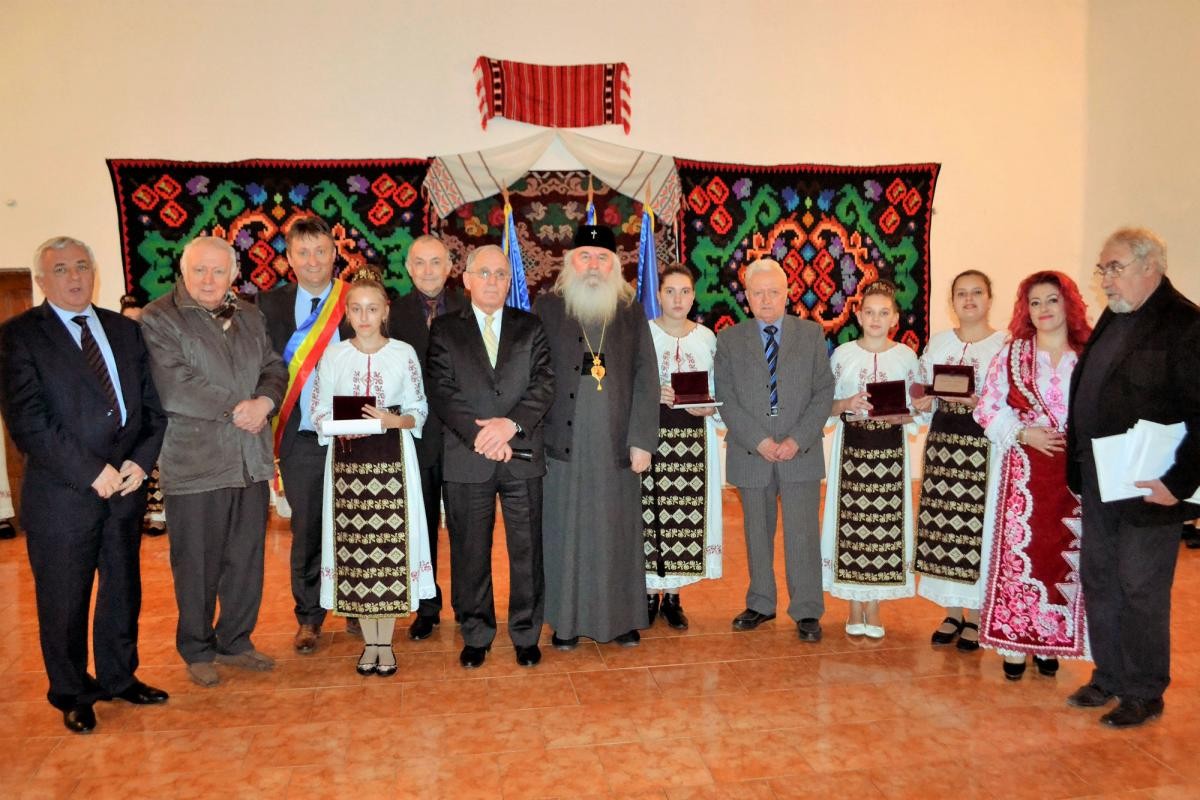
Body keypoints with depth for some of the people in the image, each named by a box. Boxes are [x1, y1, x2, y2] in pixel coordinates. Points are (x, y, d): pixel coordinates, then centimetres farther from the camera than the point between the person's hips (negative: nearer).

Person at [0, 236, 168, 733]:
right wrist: (91, 472, -16)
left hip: (127, 484, 4)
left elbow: (152, 403, 8)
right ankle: (72, 694, 28)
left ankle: (118, 677, 33)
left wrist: (142, 460, -7)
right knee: (64, 600, 9)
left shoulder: (125, 330, 10)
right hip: (62, 494, -4)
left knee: (123, 589, 15)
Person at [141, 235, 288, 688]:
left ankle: (235, 642, 28)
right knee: (197, 564, 6)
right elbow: (174, 388, -15)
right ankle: (198, 651, 24)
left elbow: (274, 368, 11)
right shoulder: (158, 319, -4)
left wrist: (265, 402, -10)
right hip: (193, 462, -5)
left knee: (246, 557, 12)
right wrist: (235, 408, -13)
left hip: (250, 460, 5)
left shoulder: (250, 317, 15)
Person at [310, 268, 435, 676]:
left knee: (390, 544, -1)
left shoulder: (404, 353, 2)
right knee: (354, 545, 4)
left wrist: (396, 420, -15)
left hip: (391, 459, -1)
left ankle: (385, 642, 15)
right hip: (347, 459, 1)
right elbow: (319, 412, 7)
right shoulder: (332, 355, 5)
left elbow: (419, 411, 4)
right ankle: (369, 642, 20)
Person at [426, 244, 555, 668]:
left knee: (527, 549, 6)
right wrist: (480, 434, -15)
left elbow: (544, 384, 0)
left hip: (523, 456, 1)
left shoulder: (530, 327, 10)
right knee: (470, 551, 8)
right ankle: (476, 635, 24)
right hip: (467, 458, 0)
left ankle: (526, 633, 22)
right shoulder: (445, 330, 7)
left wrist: (511, 424, -16)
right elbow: (441, 391, -3)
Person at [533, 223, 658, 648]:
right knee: (565, 531, 6)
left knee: (617, 530, 8)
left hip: (616, 444, 1)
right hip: (564, 442, -1)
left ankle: (621, 617, 22)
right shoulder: (548, 308, 3)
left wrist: (642, 440, -3)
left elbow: (645, 379, 3)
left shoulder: (631, 311, 7)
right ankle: (566, 620, 19)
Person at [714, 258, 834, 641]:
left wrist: (797, 440, -11)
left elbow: (824, 393, 0)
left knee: (803, 534, 0)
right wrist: (759, 441, -13)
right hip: (750, 454, 1)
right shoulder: (729, 339, 4)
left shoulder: (812, 334, 5)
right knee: (757, 534, 12)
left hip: (801, 452, -1)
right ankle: (761, 604, 26)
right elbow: (726, 400, -2)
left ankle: (807, 611, 14)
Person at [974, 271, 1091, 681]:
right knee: (1018, 551, -1)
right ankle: (1013, 642, 12)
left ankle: (1050, 642, 21)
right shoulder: (1011, 354, 5)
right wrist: (1024, 434, -10)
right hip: (1023, 470, -1)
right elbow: (987, 408, 3)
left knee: (1065, 553, 5)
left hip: (1075, 472, 1)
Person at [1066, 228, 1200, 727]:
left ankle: (1145, 694, 23)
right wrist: (1080, 464, 10)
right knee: (1098, 581, 16)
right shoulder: (1113, 318, 10)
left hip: (1149, 489, -8)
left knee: (1141, 591, 5)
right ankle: (1109, 677, 32)